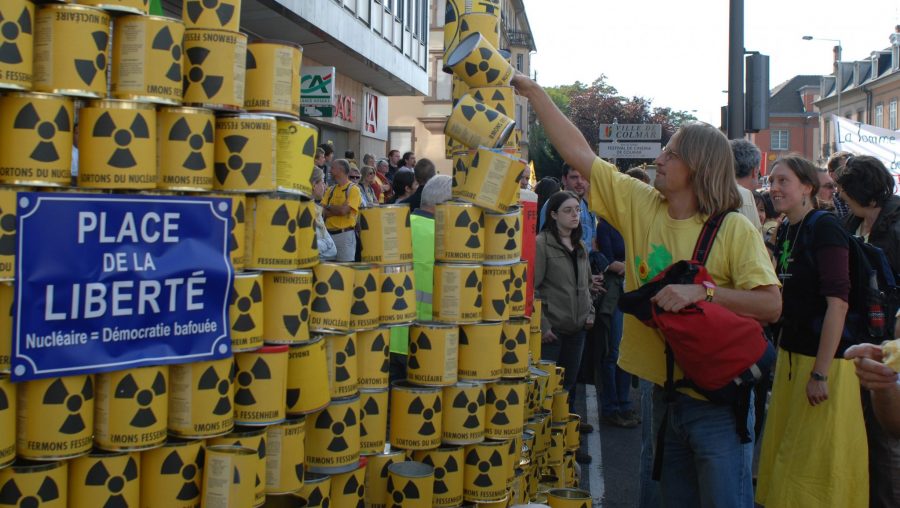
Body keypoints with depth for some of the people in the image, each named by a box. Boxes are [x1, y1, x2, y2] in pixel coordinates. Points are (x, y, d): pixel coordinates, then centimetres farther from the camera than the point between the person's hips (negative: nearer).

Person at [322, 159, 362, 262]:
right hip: (329, 233, 6)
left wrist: (329, 207, 0)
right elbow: (322, 212, 5)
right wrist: (336, 210, -10)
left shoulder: (353, 189, -4)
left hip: (345, 234, -6)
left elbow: (344, 210, -15)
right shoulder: (331, 190, 14)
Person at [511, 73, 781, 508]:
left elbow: (771, 305, -17)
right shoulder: (640, 204, 3)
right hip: (665, 391, 5)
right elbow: (579, 153, 4)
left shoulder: (735, 231, -10)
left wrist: (701, 291, -25)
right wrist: (533, 91, 3)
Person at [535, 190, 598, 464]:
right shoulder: (542, 243, -10)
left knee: (568, 385, 14)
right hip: (551, 328, -7)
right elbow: (531, 287, -14)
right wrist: (542, 324, -16)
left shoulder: (580, 246, 12)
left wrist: (589, 312, 7)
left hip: (576, 328, 7)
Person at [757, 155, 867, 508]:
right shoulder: (785, 231, 11)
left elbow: (838, 301, -21)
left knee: (816, 464, 0)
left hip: (824, 359, -8)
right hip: (790, 354, 8)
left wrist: (821, 373, -23)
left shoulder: (824, 227, -14)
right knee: (784, 456, 15)